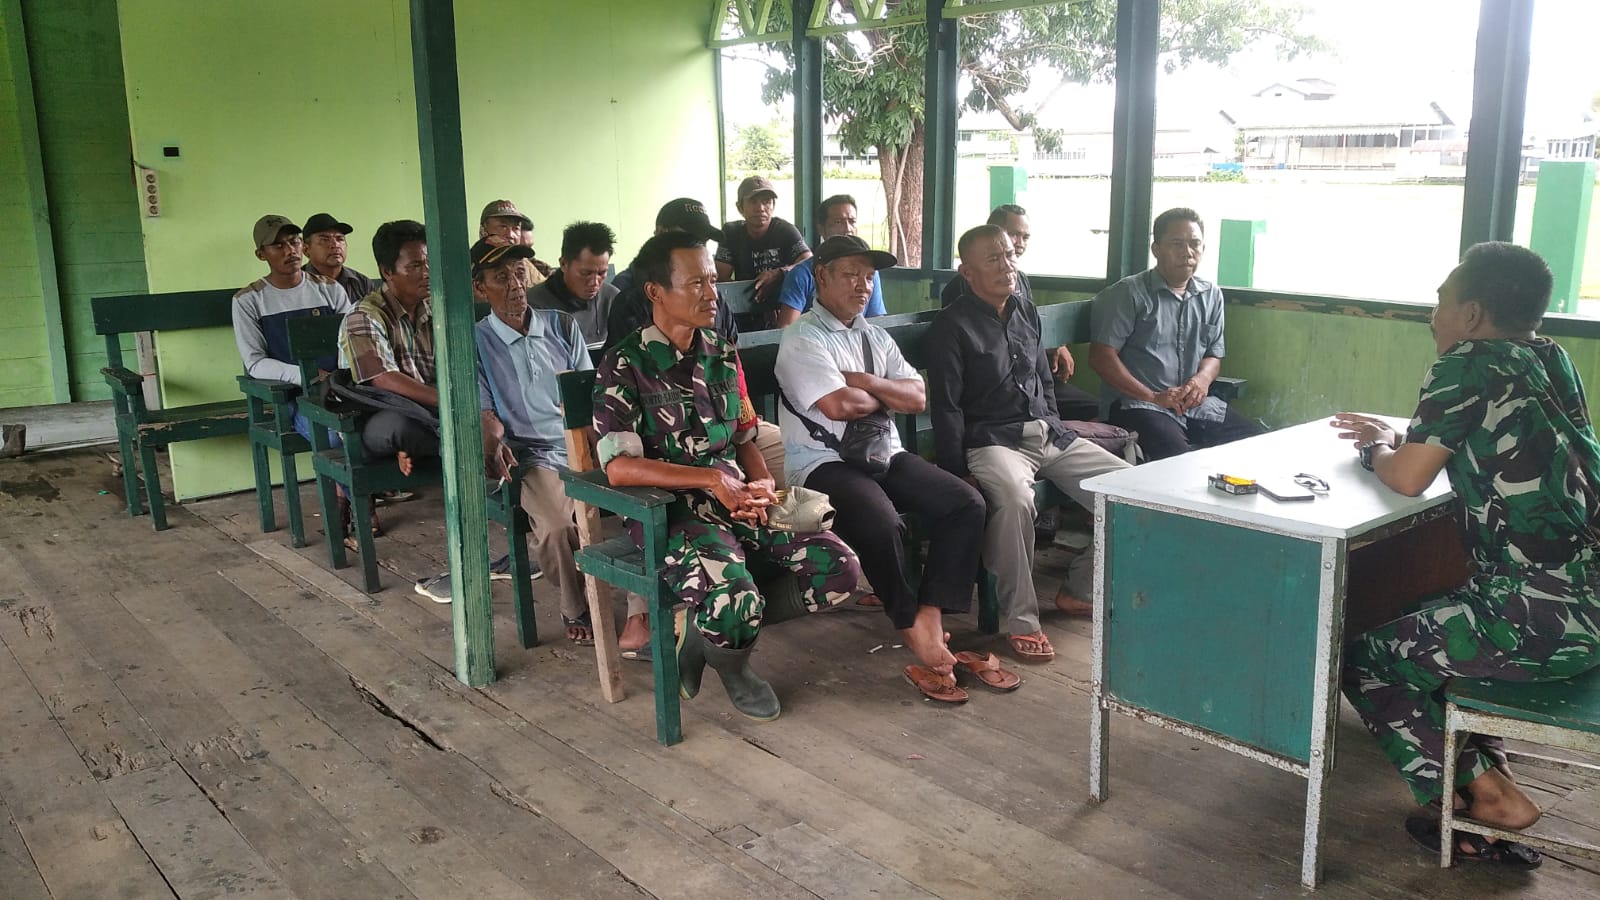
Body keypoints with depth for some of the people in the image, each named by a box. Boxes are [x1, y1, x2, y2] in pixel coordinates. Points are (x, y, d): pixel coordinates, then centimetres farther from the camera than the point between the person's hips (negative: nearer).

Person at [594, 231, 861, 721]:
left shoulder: (722, 354, 13)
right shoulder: (625, 365, -7)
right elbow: (619, 466, -17)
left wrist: (762, 486, -4)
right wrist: (712, 478, -21)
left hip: (738, 502, 7)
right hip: (669, 511, -6)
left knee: (839, 567, -12)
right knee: (735, 601, -34)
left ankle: (712, 629, 4)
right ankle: (730, 661, 5)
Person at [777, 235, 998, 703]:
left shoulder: (875, 337, 18)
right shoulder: (804, 339, -6)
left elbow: (918, 397, 7)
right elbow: (840, 406, -20)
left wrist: (865, 382, -9)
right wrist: (887, 396, 0)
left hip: (884, 453, 8)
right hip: (824, 462, -7)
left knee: (967, 502, -12)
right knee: (882, 524, -33)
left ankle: (929, 619, -13)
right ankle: (919, 638, -13)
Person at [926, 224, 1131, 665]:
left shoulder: (1027, 313, 17)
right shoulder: (952, 326, -4)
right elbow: (946, 408, -9)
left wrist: (1058, 431, 15)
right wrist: (959, 474, -15)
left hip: (1050, 435, 7)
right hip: (994, 441, -7)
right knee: (1014, 499, -40)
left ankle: (1079, 588, 10)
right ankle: (1022, 621, -25)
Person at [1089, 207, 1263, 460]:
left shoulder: (1212, 295, 17)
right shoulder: (1129, 293, -2)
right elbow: (1102, 356, -8)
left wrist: (1203, 378, -3)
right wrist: (1153, 397, -15)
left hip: (1196, 404, 7)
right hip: (1137, 404, -6)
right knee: (1180, 458, -34)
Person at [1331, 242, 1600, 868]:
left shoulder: (1469, 366, -12)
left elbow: (1408, 477, -14)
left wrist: (1377, 450, 7)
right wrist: (1393, 434, 23)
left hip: (1541, 617, -9)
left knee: (1364, 662, 5)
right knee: (1425, 628, 28)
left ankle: (1488, 797, 7)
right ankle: (1488, 771, 21)